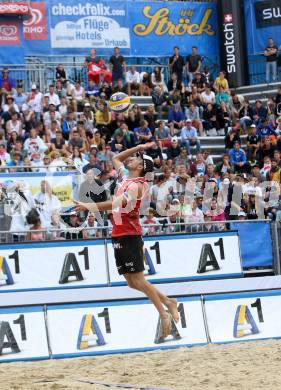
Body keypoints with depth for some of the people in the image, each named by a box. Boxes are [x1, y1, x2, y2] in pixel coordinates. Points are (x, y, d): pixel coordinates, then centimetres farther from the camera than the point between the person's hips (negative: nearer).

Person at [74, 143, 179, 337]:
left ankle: (164, 314, 0)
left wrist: (90, 206, -36)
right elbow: (116, 159, 32)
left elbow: (117, 204, -30)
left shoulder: (135, 185, -13)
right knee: (132, 282, 8)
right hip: (119, 235, 9)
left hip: (130, 236, -9)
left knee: (138, 280, -8)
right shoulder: (126, 177, 14)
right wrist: (138, 147, 23)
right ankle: (168, 303, 19)